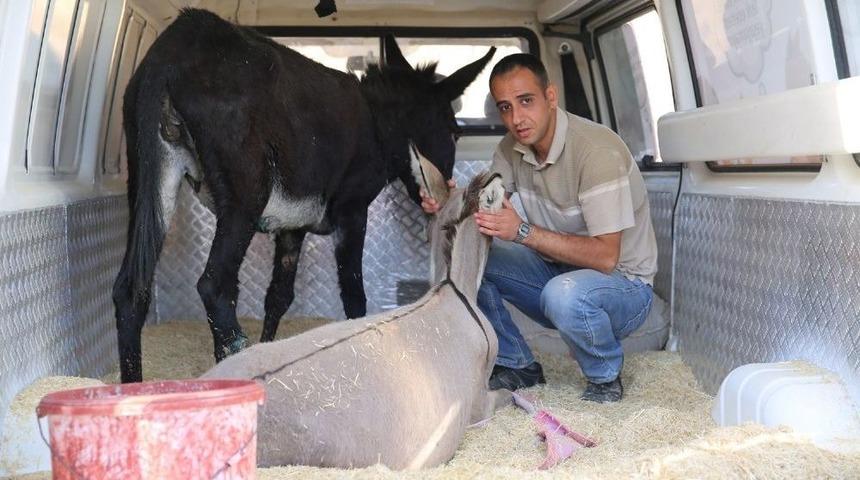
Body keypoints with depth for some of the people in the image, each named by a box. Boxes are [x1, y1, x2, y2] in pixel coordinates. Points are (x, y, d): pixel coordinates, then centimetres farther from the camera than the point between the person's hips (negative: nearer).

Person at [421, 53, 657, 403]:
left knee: (564, 293, -39)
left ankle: (606, 378, -7)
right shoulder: (512, 148, -2)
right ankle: (518, 367, 5)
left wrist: (524, 232, -37)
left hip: (624, 285, -7)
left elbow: (605, 256, -30)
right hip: (557, 269, 7)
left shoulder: (598, 150, -26)